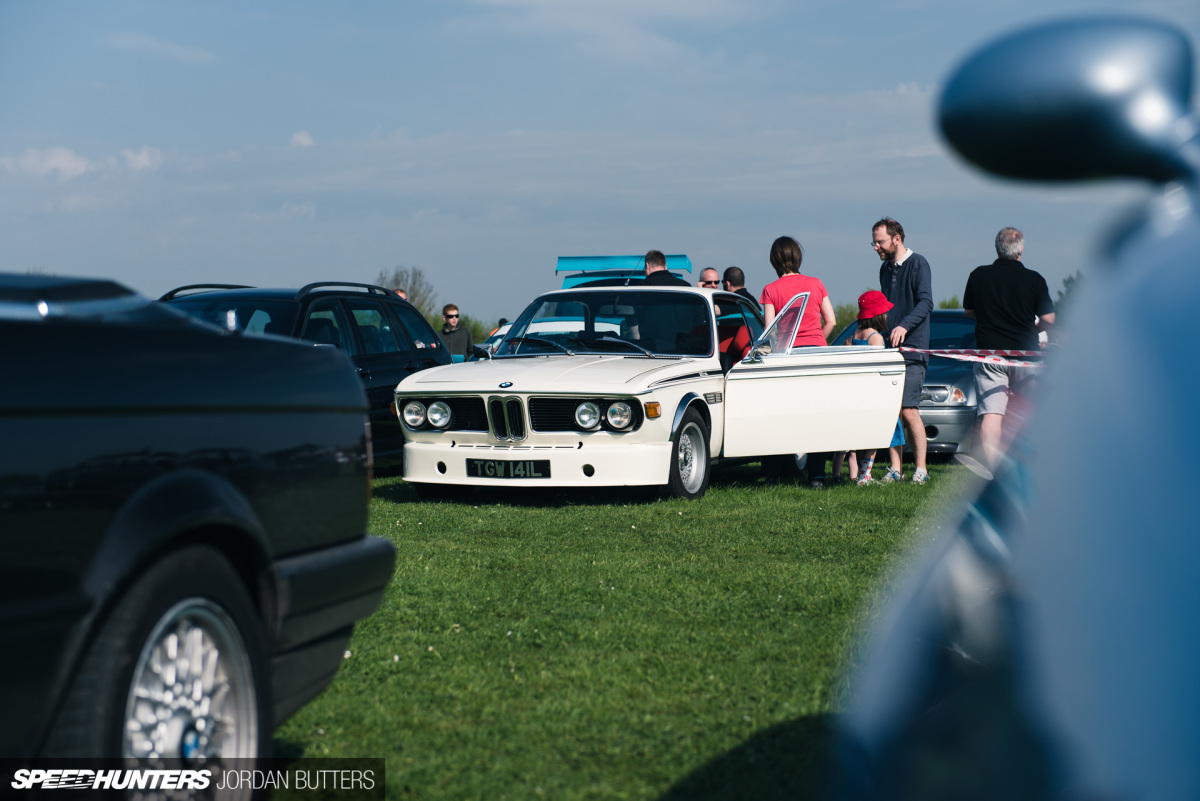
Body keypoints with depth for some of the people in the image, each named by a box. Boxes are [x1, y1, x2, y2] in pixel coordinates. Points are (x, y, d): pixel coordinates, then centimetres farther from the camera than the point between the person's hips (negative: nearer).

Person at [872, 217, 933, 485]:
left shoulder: (917, 263, -4)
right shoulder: (886, 269, 19)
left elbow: (925, 302, -15)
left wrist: (904, 326, -28)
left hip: (912, 349, -7)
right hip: (889, 348, 7)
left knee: (908, 410, -12)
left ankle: (921, 469, -6)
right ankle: (895, 469, 5)